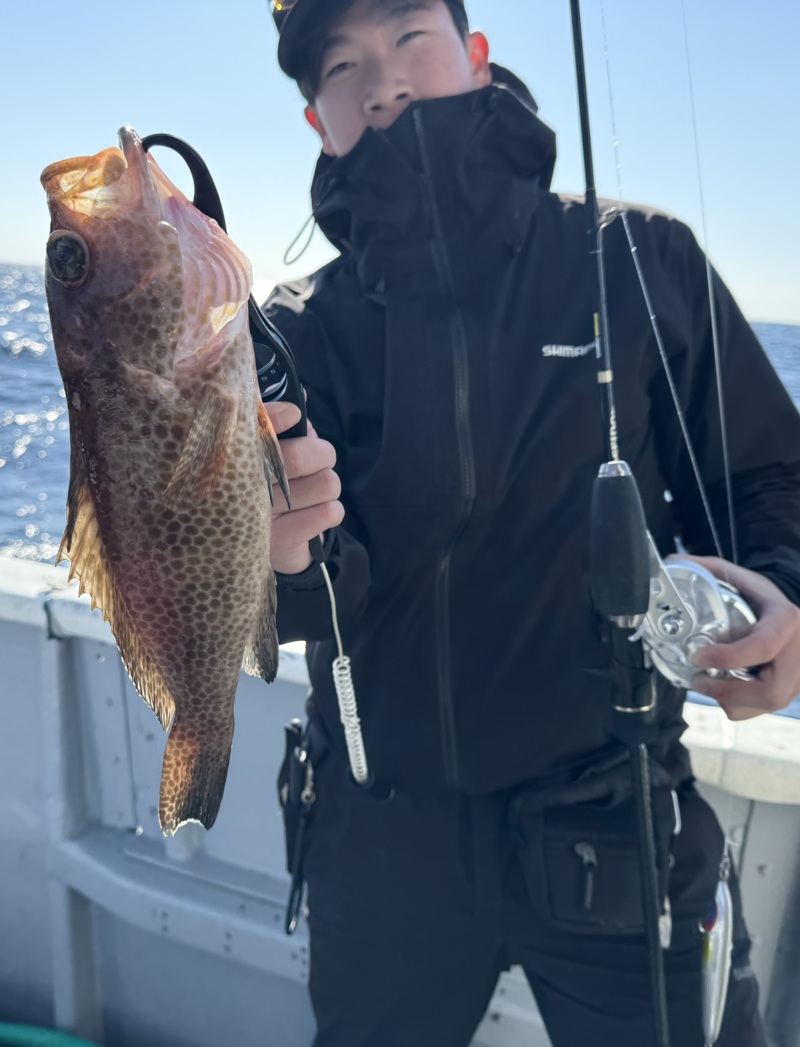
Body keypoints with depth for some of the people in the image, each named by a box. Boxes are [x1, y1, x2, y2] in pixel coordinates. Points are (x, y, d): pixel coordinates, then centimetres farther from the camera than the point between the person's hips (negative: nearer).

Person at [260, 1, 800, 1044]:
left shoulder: (640, 258, -5)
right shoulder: (301, 331, -2)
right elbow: (312, 613, -10)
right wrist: (282, 555, -33)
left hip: (612, 826, -1)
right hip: (384, 833, 3)